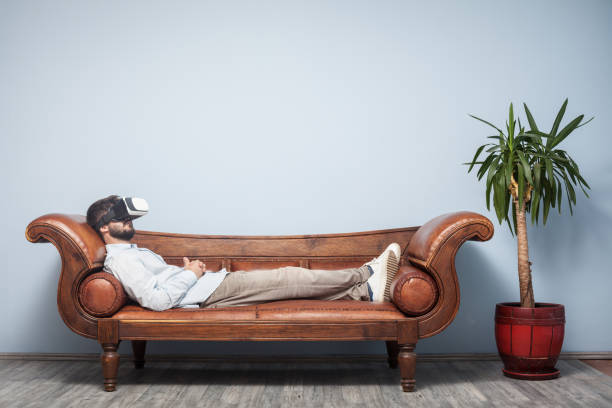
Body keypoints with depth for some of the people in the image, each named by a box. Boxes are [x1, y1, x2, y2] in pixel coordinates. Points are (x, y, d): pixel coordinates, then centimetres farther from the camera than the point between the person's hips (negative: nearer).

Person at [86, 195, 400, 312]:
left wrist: (190, 269, 8)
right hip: (211, 293, -10)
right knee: (291, 278, -10)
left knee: (291, 280, 3)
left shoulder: (133, 252, 21)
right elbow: (157, 300, -24)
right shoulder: (119, 260, -12)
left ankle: (363, 290, 3)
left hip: (215, 284, 10)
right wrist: (190, 275, -13)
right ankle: (364, 274, 2)